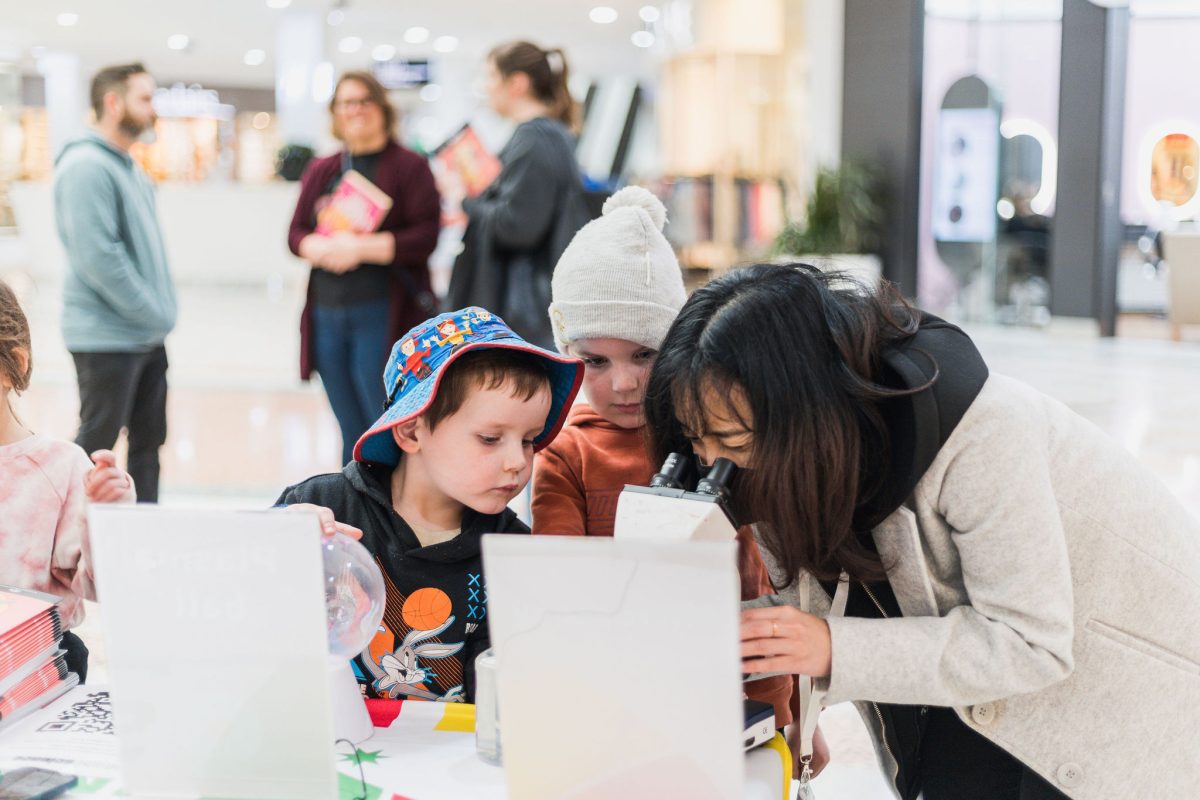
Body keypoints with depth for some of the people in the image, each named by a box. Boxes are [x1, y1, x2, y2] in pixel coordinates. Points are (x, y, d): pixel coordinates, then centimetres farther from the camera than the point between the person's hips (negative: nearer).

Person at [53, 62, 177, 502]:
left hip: (148, 337, 9)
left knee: (148, 440, 12)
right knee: (96, 446, -1)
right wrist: (154, 313, -16)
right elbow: (98, 256, -22)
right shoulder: (86, 166, -15)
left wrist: (162, 310, 8)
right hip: (107, 338, -9)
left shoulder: (130, 167, 14)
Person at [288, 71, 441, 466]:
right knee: (352, 434, 12)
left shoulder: (409, 167, -2)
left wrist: (363, 248, -18)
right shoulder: (320, 170, 16)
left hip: (382, 316, -5)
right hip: (326, 312, 6)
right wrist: (322, 248, -10)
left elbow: (426, 236, -11)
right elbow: (296, 233, 12)